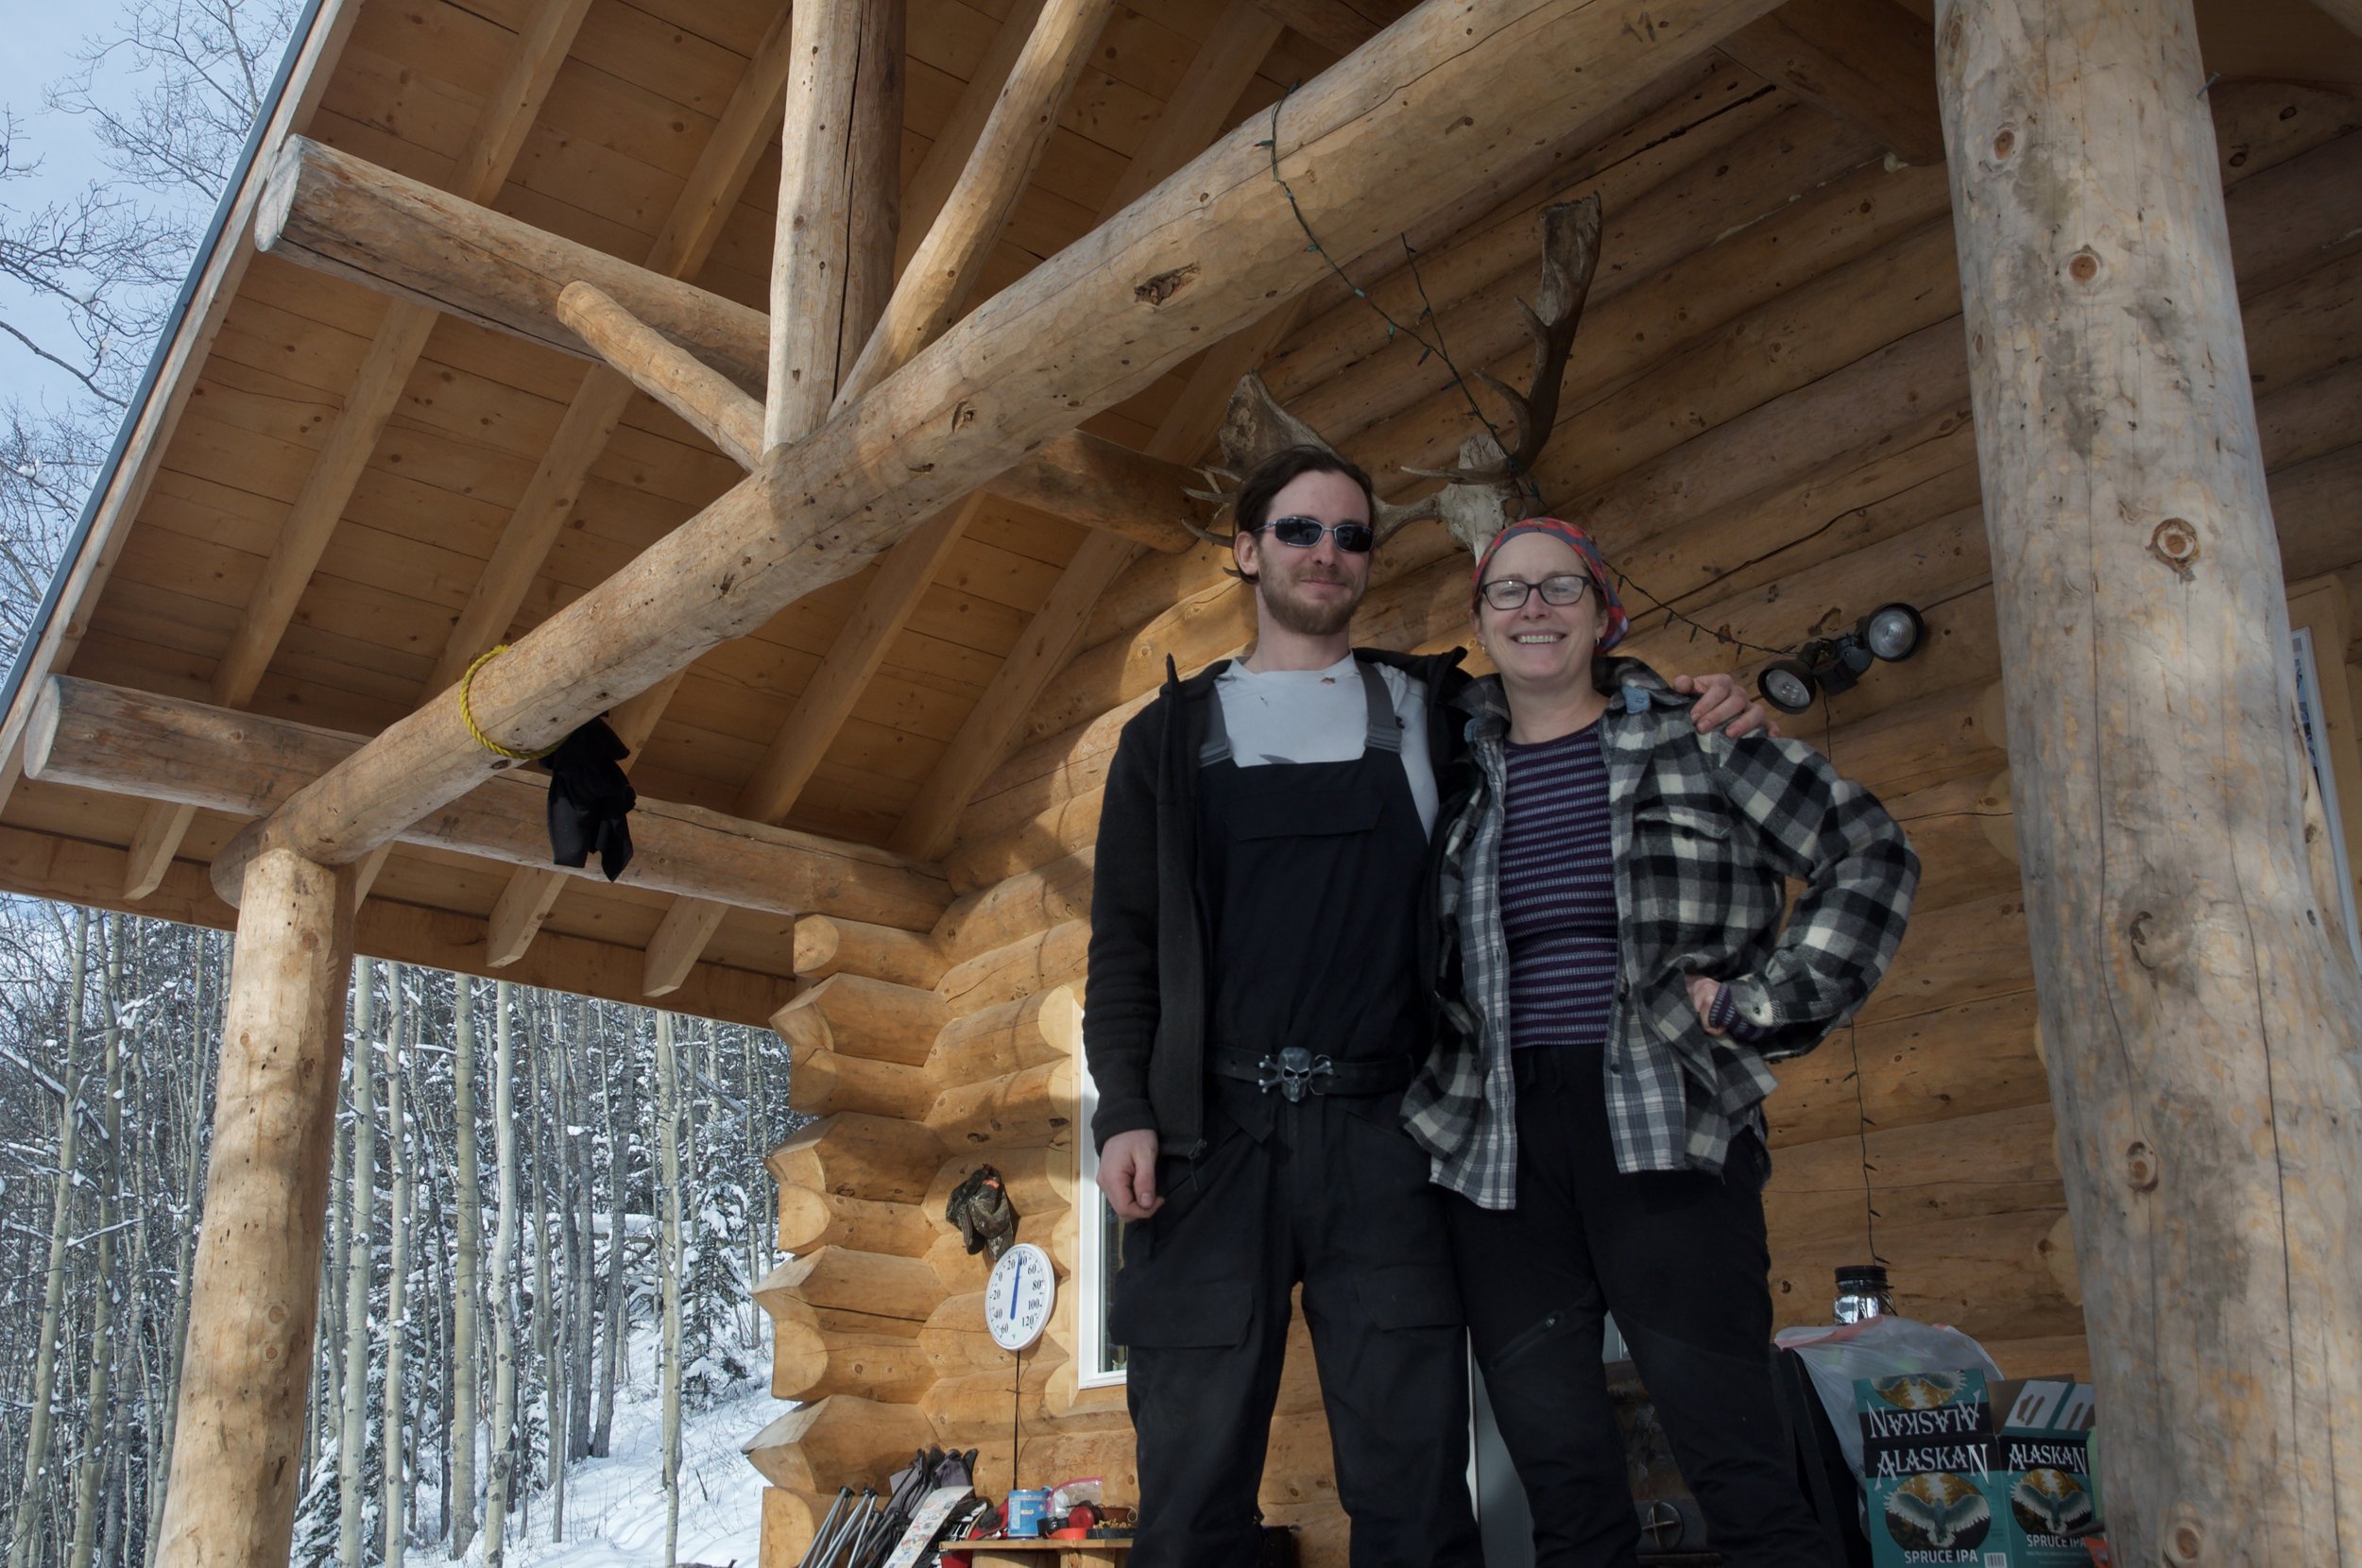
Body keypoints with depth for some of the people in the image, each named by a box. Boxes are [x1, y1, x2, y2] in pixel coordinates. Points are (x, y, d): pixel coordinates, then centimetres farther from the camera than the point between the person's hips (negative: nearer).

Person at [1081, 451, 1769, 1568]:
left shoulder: (1437, 713, 15)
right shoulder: (1175, 733, 14)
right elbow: (1125, 939, 10)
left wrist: (1691, 720, 5)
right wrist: (1123, 1108, -4)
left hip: (1383, 1137, 1)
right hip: (1212, 1133, 0)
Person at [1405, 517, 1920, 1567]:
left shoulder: (1689, 737, 6)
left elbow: (1870, 857, 6)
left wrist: (1765, 1003, -1)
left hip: (1666, 1135, -3)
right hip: (1500, 1152, 3)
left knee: (1740, 1475, -4)